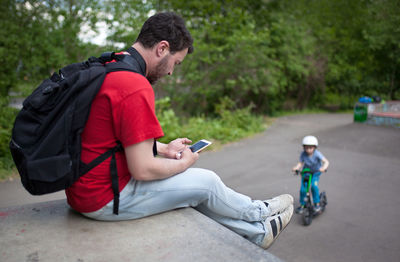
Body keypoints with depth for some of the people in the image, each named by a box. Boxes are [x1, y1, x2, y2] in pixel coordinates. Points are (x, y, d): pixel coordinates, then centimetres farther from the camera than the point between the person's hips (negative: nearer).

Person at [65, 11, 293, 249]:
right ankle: (259, 212, 30)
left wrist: (164, 149, 16)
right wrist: (184, 162, -7)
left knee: (194, 189, 15)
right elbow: (143, 169, -25)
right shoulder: (136, 87, -27)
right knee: (206, 181, 3)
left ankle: (257, 232, 29)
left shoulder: (108, 68, 6)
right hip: (105, 199, -9)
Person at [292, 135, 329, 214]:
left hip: (316, 172, -2)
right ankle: (302, 205, 14)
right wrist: (296, 167, -38)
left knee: (314, 185, -25)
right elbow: (300, 163, -17)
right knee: (303, 189, -8)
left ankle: (317, 204, -5)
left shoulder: (317, 154, -26)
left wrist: (323, 167, -52)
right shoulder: (303, 154, -19)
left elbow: (326, 161, -32)